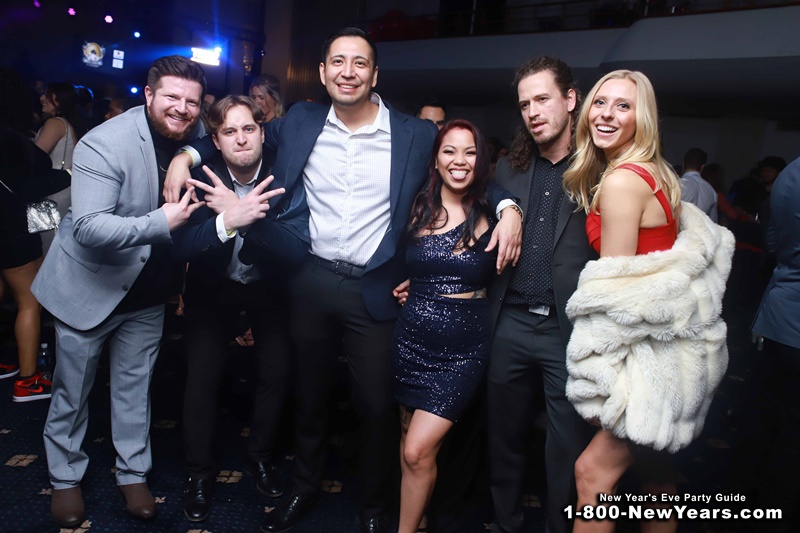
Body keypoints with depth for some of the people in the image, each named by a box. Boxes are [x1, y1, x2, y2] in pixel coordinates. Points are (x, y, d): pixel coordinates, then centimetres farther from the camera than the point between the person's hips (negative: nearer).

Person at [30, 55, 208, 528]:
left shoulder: (196, 136, -6)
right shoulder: (104, 144, -23)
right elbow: (88, 227, -30)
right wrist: (160, 223, -39)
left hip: (148, 291, 4)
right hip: (88, 288, -4)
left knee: (135, 387, 17)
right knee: (72, 391, 14)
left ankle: (134, 473, 34)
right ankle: (65, 477, 36)